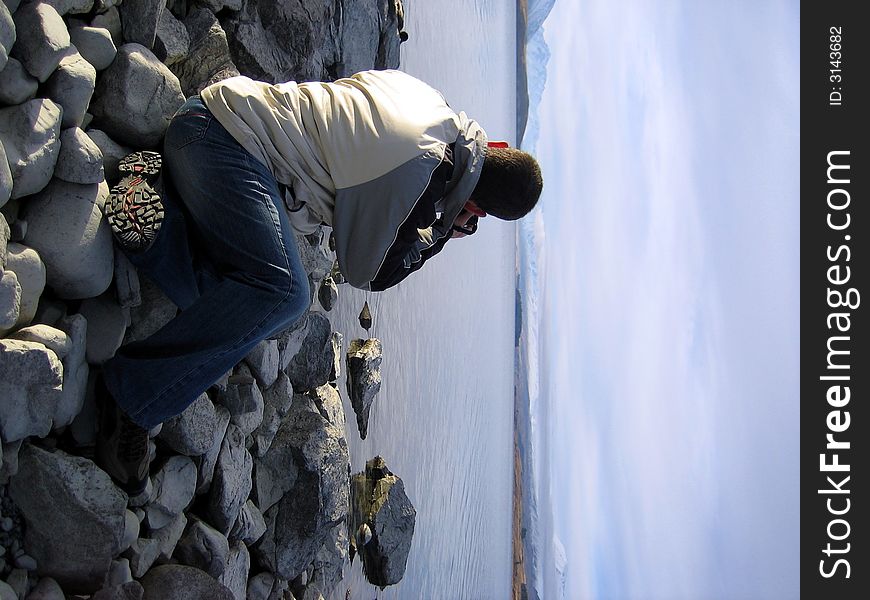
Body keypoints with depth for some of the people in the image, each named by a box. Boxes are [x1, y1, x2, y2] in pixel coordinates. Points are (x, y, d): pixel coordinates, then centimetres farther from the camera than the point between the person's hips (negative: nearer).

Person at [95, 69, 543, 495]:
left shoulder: (431, 101, 7)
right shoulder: (417, 169, -18)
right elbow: (366, 273, -5)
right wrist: (443, 231, 6)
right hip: (222, 136, -9)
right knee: (281, 292, -25)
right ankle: (131, 396, -20)